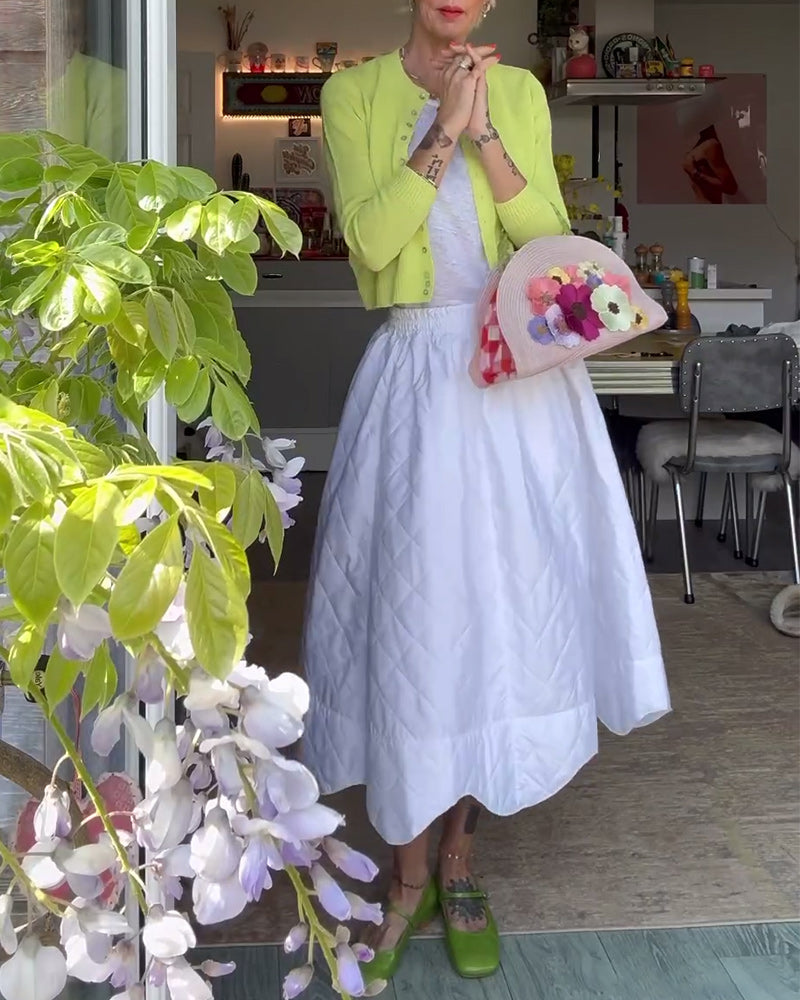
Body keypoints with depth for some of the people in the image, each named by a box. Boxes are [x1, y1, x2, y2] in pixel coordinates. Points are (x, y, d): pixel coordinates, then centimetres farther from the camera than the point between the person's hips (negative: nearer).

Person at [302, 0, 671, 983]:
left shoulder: (519, 91, 9)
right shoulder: (357, 92, 4)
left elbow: (550, 240, -1)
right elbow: (371, 238, -9)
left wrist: (483, 133, -10)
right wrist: (442, 133, -14)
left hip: (522, 376, 2)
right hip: (419, 376, -2)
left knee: (508, 605, 3)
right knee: (412, 612, 0)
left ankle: (461, 863, 19)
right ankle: (410, 876, 15)